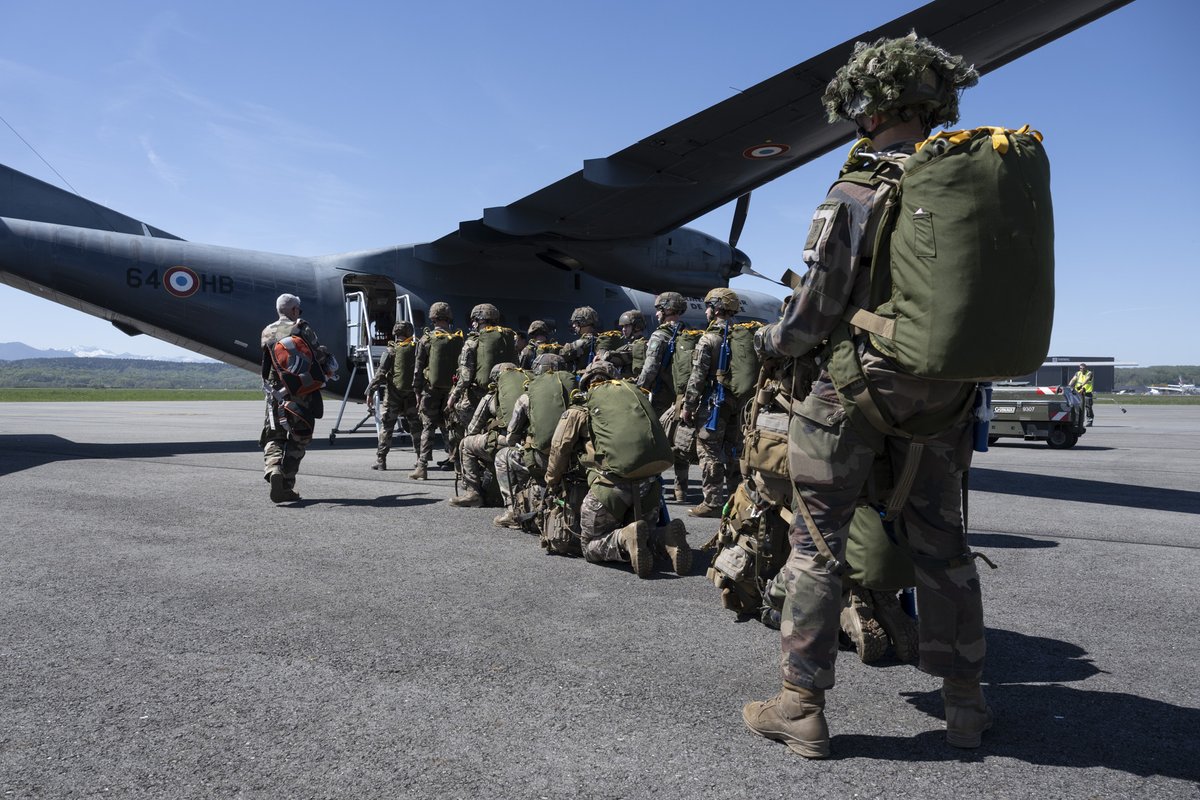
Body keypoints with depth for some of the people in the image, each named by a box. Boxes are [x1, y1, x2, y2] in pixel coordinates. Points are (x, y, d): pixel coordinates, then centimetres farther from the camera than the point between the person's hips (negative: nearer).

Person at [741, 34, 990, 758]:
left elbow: (814, 314, -14)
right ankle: (966, 705, 26)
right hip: (947, 390, 6)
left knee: (818, 540, 2)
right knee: (942, 541, 15)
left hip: (859, 381, -6)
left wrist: (767, 342, 5)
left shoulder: (856, 193, -12)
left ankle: (803, 709, 8)